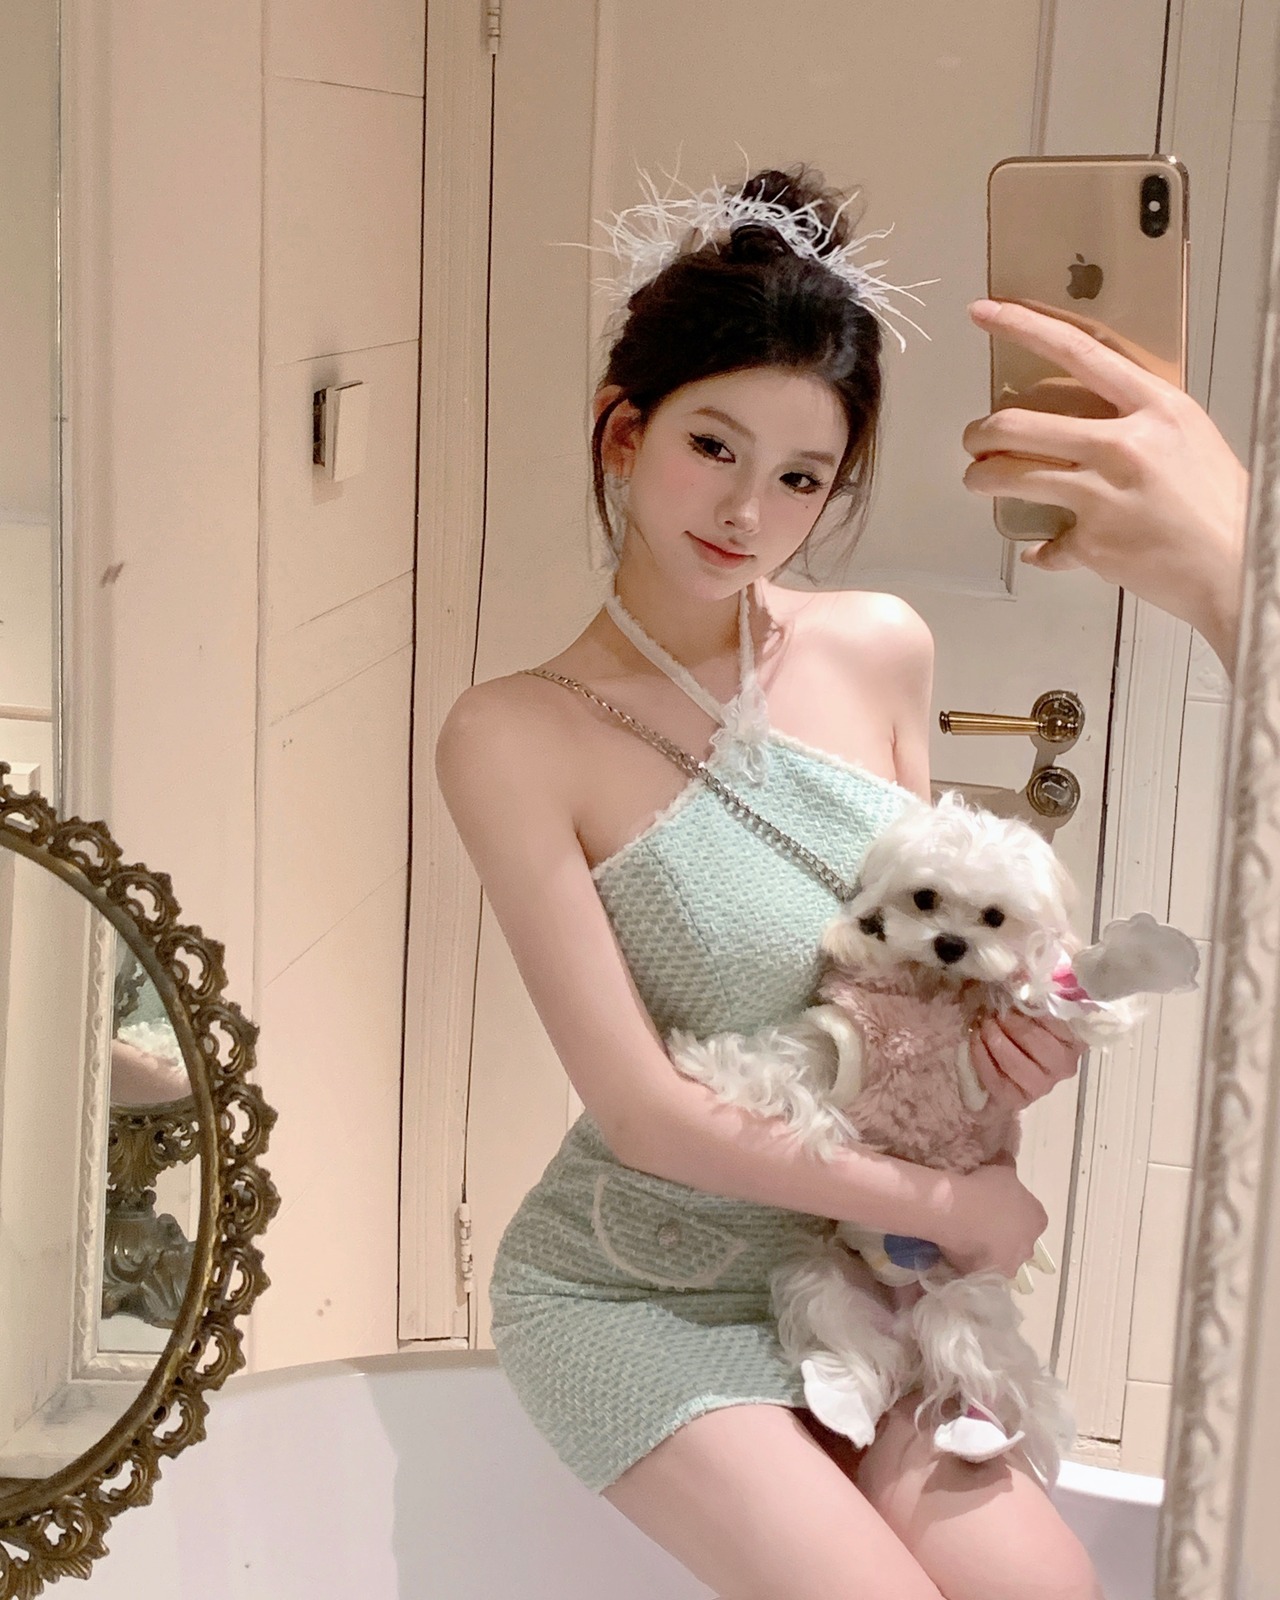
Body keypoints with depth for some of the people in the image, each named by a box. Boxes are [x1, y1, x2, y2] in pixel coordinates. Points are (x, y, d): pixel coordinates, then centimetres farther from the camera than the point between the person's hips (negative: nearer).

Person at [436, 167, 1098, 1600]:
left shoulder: (881, 650, -3)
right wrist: (944, 1199, -14)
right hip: (636, 1300, -4)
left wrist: (1014, 1026, -11)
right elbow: (642, 1108, -19)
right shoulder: (517, 739, -17)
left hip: (846, 1272, 4)